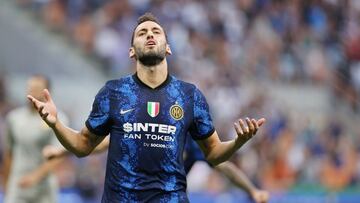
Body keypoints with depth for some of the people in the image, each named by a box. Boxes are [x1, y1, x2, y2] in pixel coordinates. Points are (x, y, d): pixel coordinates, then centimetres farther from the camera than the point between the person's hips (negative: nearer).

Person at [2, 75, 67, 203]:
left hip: (44, 192, -1)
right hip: (17, 190, 1)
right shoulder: (14, 117, 6)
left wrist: (36, 175, -25)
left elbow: (58, 155, -13)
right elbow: (8, 154, 13)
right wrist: (6, 186, 14)